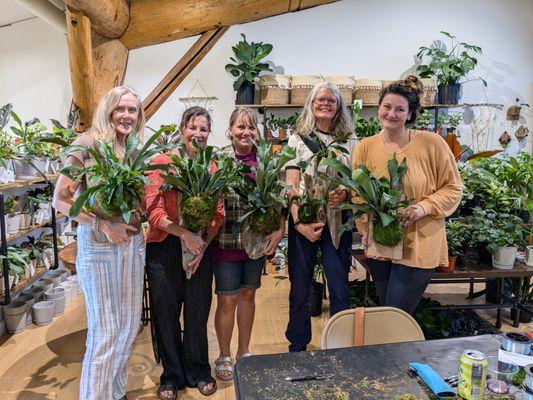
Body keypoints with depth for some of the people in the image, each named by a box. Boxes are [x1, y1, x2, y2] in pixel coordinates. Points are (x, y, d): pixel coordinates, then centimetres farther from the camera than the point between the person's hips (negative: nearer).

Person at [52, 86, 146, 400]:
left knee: (130, 324, 15)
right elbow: (60, 199, -11)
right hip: (98, 245, -6)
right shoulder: (88, 143, -8)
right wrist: (102, 225, -19)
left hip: (133, 243, 6)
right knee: (105, 330, 2)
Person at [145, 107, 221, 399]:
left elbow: (218, 215, 1)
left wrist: (203, 245, -12)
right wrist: (185, 234, -22)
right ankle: (172, 375, 32)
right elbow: (154, 211, -12)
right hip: (164, 246, -2)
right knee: (165, 314, 9)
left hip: (201, 246, 2)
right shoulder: (162, 162, -6)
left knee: (198, 312, 13)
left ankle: (198, 372, 35)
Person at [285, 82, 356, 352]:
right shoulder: (298, 139, 5)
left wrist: (345, 194, -15)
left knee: (339, 287, 5)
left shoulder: (350, 141, 8)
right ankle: (297, 346, 26)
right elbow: (291, 186, -3)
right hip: (303, 220, -1)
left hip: (337, 220, 1)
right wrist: (299, 223, -15)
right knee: (300, 287, 8)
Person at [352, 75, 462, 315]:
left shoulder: (431, 143, -8)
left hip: (419, 246, -3)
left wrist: (424, 207, -18)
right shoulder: (365, 147, 1)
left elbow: (453, 188, -1)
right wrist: (364, 229, -1)